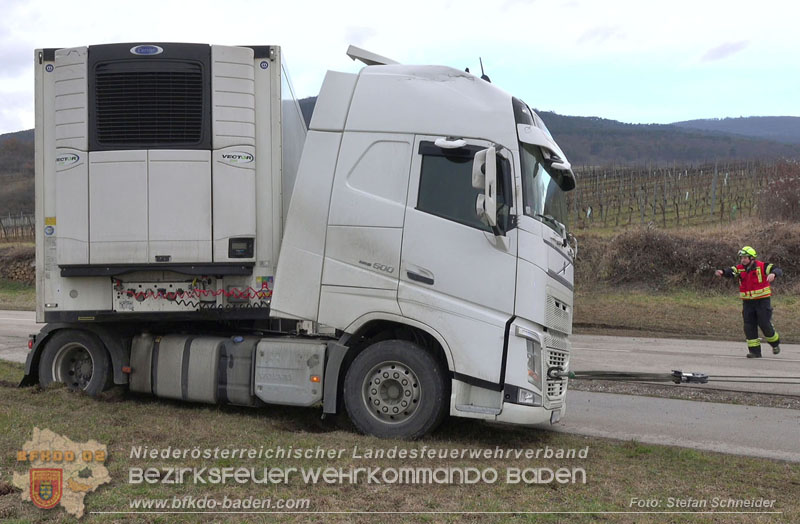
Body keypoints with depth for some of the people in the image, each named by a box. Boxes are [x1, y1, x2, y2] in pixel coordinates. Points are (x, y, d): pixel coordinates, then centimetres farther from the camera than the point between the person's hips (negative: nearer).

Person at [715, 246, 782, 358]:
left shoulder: (762, 266, -8)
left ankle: (775, 343, 26)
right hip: (747, 302, 4)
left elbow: (778, 270, -17)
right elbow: (730, 271, -17)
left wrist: (773, 274, -42)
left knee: (764, 324, -2)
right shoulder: (740, 269, 1)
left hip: (762, 300, -4)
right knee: (749, 326, 0)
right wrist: (722, 272, -41)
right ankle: (754, 351, 8)